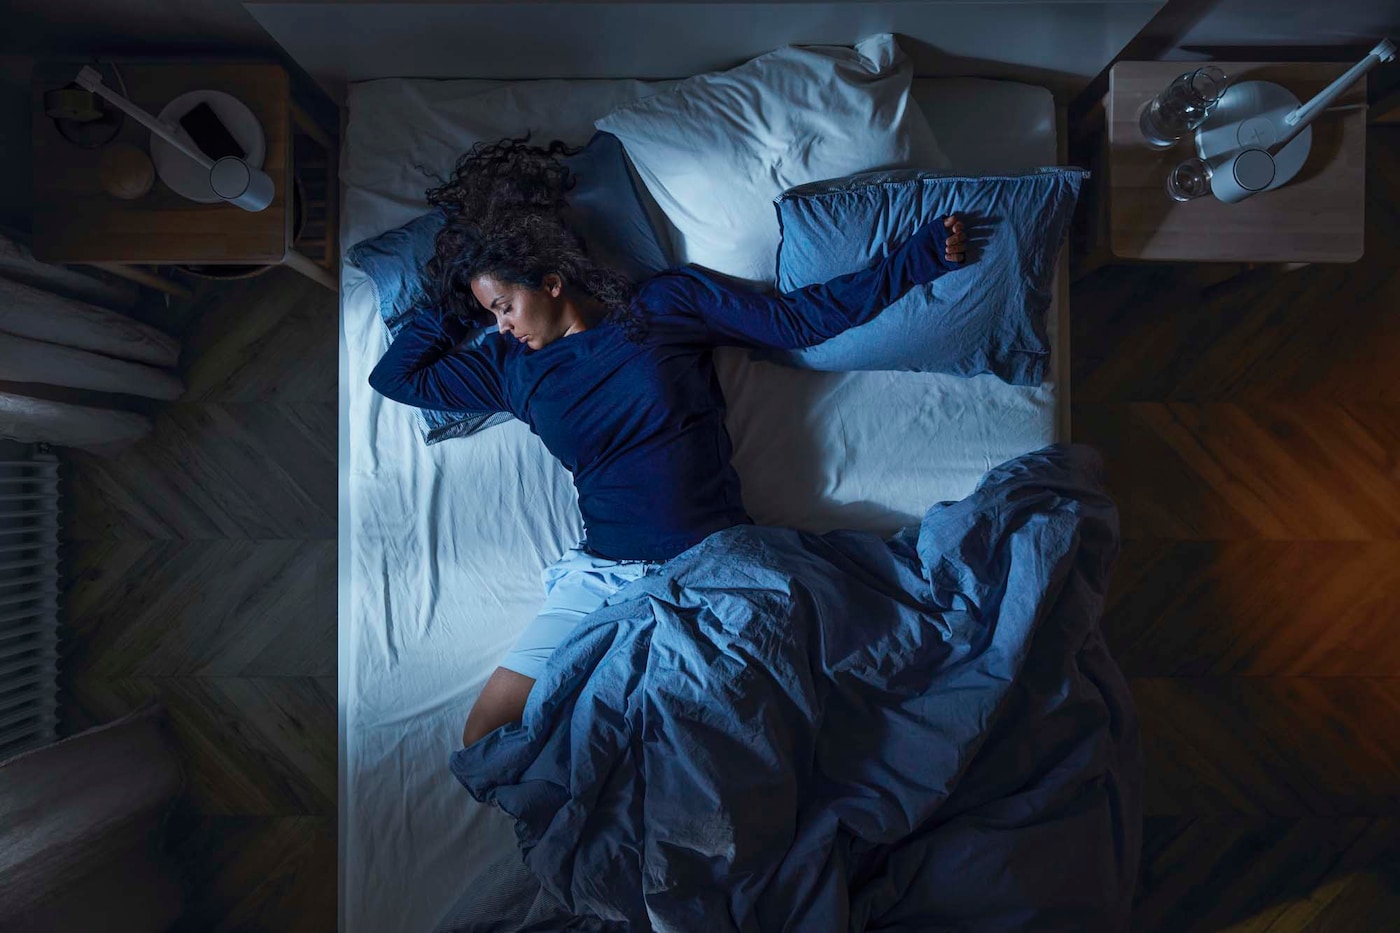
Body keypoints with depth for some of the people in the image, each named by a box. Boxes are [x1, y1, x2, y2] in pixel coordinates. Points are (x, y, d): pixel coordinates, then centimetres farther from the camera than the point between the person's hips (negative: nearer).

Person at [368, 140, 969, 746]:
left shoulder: (670, 302, 4)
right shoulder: (511, 364, 13)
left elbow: (800, 317, 6)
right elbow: (394, 376, 22)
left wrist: (922, 254, 8)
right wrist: (453, 308, 20)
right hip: (603, 575, 3)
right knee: (486, 739, -5)